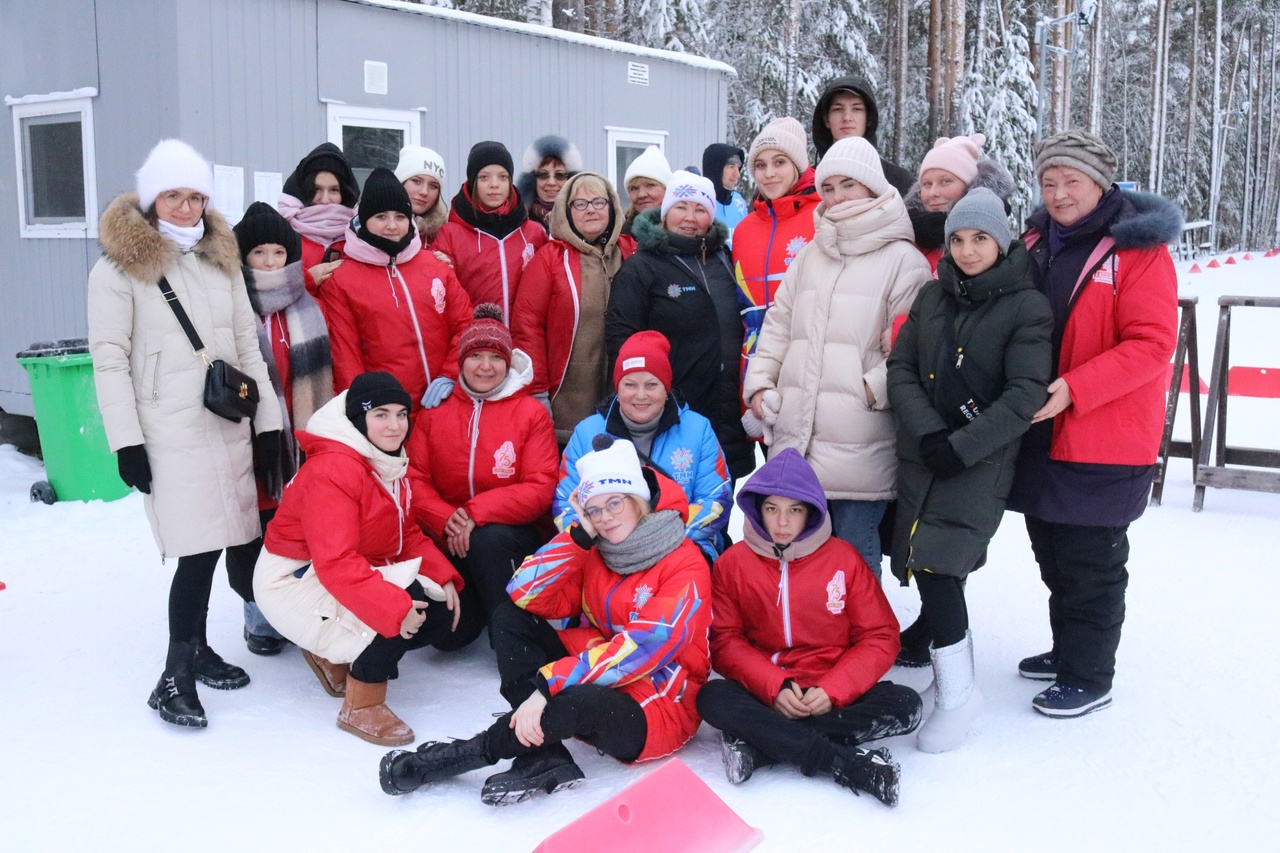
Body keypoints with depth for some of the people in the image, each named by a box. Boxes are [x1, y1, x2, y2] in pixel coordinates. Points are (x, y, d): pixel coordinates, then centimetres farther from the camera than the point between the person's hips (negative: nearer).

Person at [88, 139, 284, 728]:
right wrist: (126, 441, -13)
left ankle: (196, 649, 22)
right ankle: (175, 677, -2)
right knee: (200, 547, -12)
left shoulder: (222, 258, 15)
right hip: (170, 431, -6)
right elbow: (109, 358, -6)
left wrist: (267, 420, 10)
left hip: (229, 424, 6)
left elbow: (248, 344, 16)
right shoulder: (119, 265, -2)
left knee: (225, 541, 4)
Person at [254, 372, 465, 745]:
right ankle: (361, 707, -12)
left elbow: (407, 533, 6)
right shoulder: (331, 470, -27)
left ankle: (335, 654, 14)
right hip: (298, 580, -9)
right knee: (407, 602, -30)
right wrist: (395, 607, -40)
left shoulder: (389, 460, 3)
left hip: (365, 572, 9)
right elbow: (336, 563, -34)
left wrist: (443, 578, -8)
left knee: (442, 616, -1)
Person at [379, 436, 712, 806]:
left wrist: (547, 685, -34)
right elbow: (525, 594, -5)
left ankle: (471, 752, -14)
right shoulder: (593, 554, 6)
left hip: (655, 712, -7)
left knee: (576, 702, -39)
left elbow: (643, 649, -28)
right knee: (509, 618, -7)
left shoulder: (685, 567, -15)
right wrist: (581, 534, -13)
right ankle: (543, 757, -22)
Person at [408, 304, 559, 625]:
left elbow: (541, 488, -10)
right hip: (449, 538, 2)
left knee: (487, 539, -36)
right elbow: (416, 481, 0)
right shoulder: (434, 411, 6)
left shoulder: (532, 413, -1)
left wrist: (476, 514, -21)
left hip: (513, 534, -2)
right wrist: (446, 519, -20)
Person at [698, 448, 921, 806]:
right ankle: (853, 765, -32)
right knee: (712, 698, -31)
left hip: (831, 697, 1)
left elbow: (880, 637, -1)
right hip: (763, 694, 0)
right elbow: (724, 641, -3)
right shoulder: (733, 563, 2)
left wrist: (833, 690, -15)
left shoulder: (843, 558, 1)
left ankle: (758, 743, -27)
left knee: (906, 705, -25)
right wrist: (774, 686, -18)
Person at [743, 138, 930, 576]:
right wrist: (760, 383, 6)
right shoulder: (809, 255, 16)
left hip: (858, 451, -6)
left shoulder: (903, 260, -3)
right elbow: (778, 326, 17)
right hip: (793, 440, 6)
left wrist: (872, 388, -18)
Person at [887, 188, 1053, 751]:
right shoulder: (932, 296, 10)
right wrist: (927, 432, -10)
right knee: (923, 564, 7)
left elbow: (1025, 395, -11)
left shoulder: (1027, 307, -4)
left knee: (934, 563, -17)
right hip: (921, 455, 5)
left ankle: (957, 692, -4)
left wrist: (961, 446, -17)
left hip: (981, 461, -5)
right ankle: (951, 670, 24)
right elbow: (901, 369, 5)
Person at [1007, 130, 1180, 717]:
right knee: (1053, 554, 19)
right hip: (1041, 434, 7)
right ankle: (1066, 650, 36)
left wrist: (1073, 389, -25)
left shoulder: (1139, 249, -11)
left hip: (1104, 444, -7)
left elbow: (1152, 344, -18)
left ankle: (1088, 678, 17)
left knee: (1090, 563, 3)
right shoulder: (1036, 244, 10)